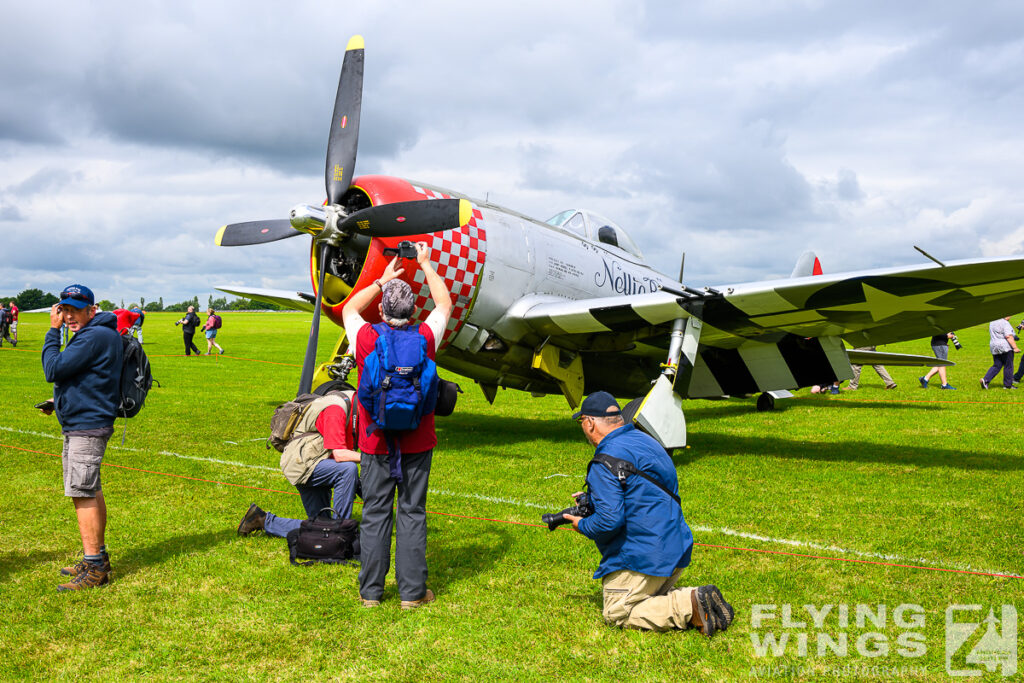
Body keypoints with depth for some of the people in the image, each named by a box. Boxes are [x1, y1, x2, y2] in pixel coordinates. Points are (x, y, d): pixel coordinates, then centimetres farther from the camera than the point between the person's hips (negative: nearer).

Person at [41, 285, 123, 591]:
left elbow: (54, 370, -19)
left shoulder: (94, 336, -18)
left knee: (82, 495, -10)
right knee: (92, 492, 17)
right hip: (88, 424, 11)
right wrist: (60, 399, 14)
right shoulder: (100, 334, 16)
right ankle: (98, 557, 27)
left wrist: (52, 331, -11)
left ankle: (94, 568, -8)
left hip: (86, 427, -11)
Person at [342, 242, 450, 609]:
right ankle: (412, 592, 12)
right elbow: (444, 303, 11)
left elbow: (349, 309, 13)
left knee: (375, 514, 9)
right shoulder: (425, 338, -10)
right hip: (417, 443, 0)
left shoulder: (366, 339, -10)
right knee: (412, 514, 6)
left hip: (376, 444, 0)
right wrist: (426, 264, 20)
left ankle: (371, 591, 18)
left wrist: (382, 280, 18)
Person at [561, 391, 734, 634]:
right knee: (650, 598, 25)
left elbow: (610, 521, -25)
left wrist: (582, 525, -3)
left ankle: (690, 606, -14)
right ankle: (699, 599, 3)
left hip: (643, 557, -10)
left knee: (616, 614, 1)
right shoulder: (645, 440, 12)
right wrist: (592, 498, 25)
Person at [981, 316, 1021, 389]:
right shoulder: (1005, 323, -13)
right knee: (1008, 366, 4)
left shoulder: (992, 322, 12)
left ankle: (985, 380, -5)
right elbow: (1009, 336, -21)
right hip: (1005, 347, -7)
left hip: (994, 347, 7)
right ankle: (1008, 385, 10)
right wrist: (1015, 348, -22)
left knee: (996, 366, 11)